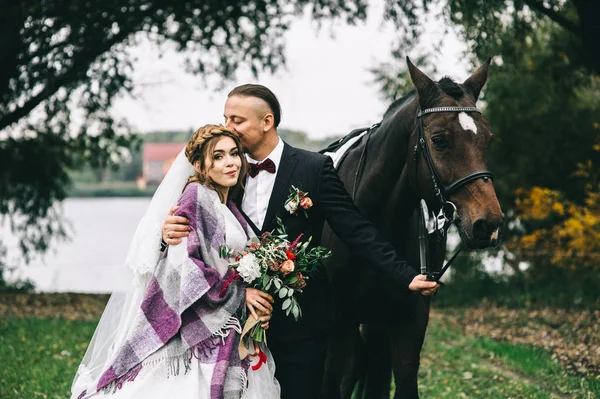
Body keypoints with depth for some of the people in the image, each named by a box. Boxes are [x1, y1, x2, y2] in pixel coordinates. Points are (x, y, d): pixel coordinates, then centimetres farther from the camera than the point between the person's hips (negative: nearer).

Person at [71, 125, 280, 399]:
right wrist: (240, 294, -14)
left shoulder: (229, 208, 17)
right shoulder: (197, 197, -8)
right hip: (200, 336, -8)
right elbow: (184, 265, -18)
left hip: (229, 337, 8)